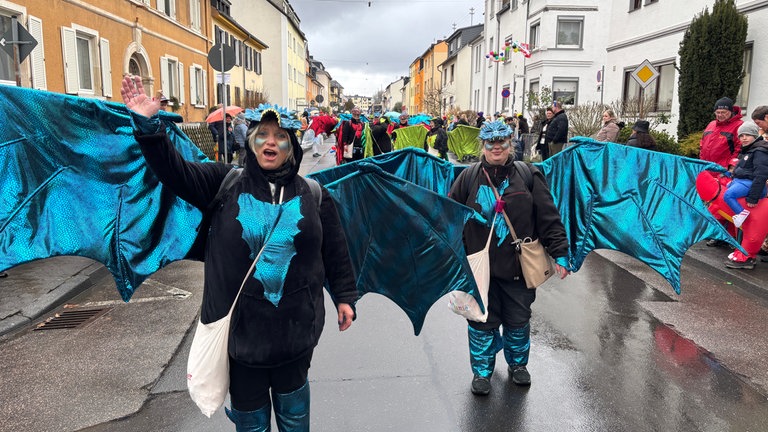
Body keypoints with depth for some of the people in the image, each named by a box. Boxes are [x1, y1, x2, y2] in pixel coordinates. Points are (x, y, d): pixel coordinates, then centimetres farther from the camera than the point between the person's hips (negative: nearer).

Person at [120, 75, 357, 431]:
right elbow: (175, 171, -13)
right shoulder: (225, 185, -2)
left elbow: (335, 251, 6)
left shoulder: (313, 195, 1)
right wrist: (147, 125, -25)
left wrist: (344, 297, 7)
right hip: (241, 323, 0)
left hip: (295, 325, 1)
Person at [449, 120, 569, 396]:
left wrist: (560, 253, -5)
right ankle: (482, 370, 28)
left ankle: (518, 363, 39)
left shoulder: (529, 176, -2)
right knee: (482, 320, 8)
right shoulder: (469, 178, 0)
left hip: (518, 266, 0)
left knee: (518, 319, 15)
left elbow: (549, 218, -2)